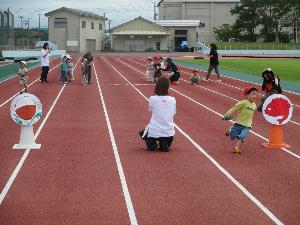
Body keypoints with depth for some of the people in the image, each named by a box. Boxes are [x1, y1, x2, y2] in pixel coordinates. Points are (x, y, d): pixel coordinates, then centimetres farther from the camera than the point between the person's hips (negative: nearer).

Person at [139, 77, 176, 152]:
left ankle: (151, 143, 4)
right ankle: (165, 144, 8)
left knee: (142, 133, 31)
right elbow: (173, 114, 9)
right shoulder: (172, 100, -3)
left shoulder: (152, 99, -9)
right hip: (169, 134, 3)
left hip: (154, 133, -2)